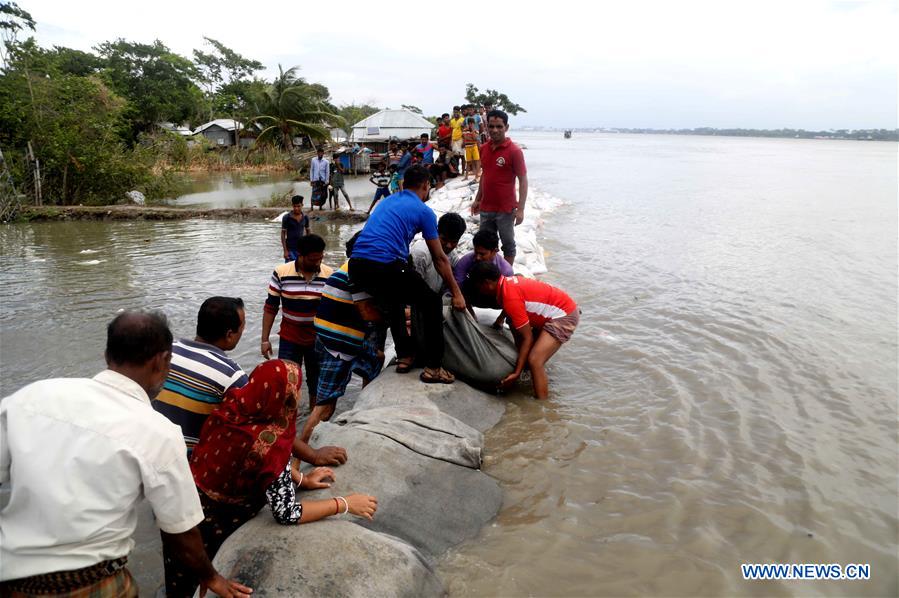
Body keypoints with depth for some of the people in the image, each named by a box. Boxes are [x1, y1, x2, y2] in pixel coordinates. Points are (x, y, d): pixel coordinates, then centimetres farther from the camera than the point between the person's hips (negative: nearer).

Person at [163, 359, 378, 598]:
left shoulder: (233, 406, -14)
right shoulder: (270, 442, -34)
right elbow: (287, 513, -27)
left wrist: (302, 479, 5)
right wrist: (345, 504, -17)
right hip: (213, 524, -6)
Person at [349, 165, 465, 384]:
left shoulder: (388, 201, 27)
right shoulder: (423, 211, 8)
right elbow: (440, 259, 11)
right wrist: (457, 293, 20)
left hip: (356, 267, 7)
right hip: (386, 266, -7)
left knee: (394, 300, 34)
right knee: (432, 305, 12)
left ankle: (404, 357, 35)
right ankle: (433, 368, 10)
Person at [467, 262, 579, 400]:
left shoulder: (510, 298, -25)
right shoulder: (507, 281, 2)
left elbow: (527, 338, -21)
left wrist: (517, 373, -18)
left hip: (565, 316, -11)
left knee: (535, 361, -20)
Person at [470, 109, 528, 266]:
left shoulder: (514, 151, -13)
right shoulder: (484, 148, 5)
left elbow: (523, 181, -13)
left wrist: (520, 209, -18)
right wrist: (477, 200, 15)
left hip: (505, 210, -6)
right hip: (486, 208, 6)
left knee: (508, 244, 7)